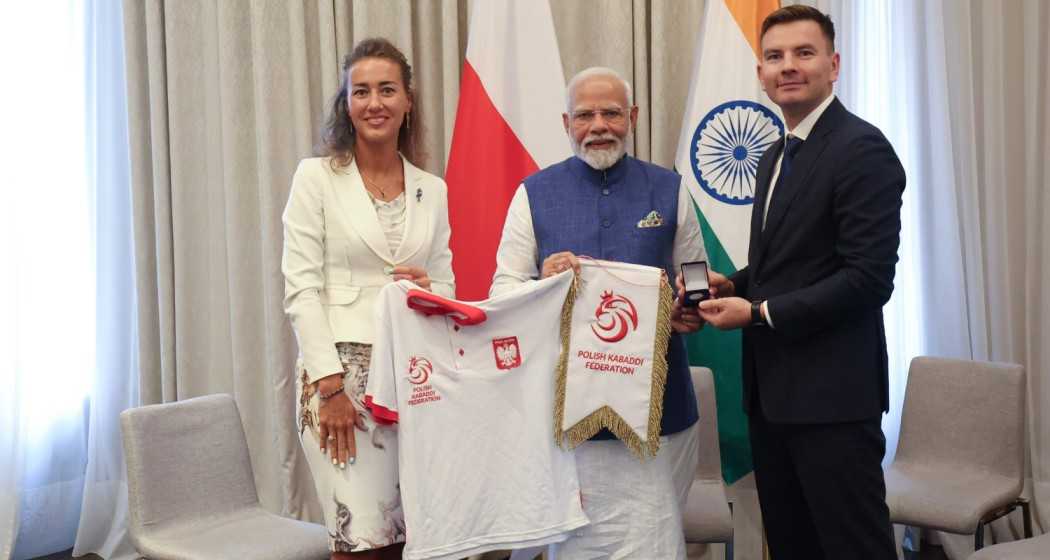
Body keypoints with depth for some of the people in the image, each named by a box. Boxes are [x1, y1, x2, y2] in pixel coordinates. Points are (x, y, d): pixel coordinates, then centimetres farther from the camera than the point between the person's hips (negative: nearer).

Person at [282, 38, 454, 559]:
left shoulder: (432, 190, 10)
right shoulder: (316, 177, -1)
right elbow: (301, 290, -6)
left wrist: (429, 290, -9)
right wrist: (331, 384, -14)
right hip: (340, 368, -4)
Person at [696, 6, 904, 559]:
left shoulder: (862, 149, -13)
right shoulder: (775, 155, 15)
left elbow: (868, 279, -20)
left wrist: (759, 313, -18)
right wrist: (733, 285, 2)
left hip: (832, 393, -9)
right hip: (772, 389, 9)